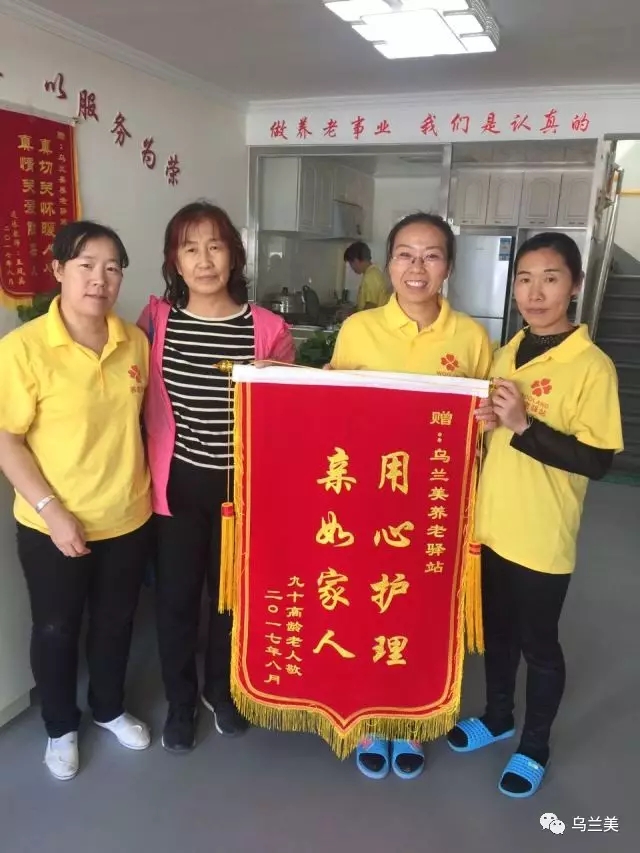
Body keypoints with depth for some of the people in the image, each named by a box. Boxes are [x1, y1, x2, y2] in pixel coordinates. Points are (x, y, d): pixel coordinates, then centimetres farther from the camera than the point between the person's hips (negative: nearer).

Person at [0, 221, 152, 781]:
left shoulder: (135, 341, -3)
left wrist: (146, 484, 5)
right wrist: (51, 510, -18)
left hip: (128, 517, 4)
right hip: (53, 525, -3)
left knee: (115, 621, 22)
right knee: (56, 629, 17)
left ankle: (110, 708, 48)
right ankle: (61, 727, 43)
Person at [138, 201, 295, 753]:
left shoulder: (269, 329, -6)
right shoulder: (154, 320, -3)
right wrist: (146, 467, -5)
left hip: (241, 484, 0)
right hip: (176, 484, 1)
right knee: (176, 596, 13)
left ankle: (221, 690, 44)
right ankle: (181, 700, 39)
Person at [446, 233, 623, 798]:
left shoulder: (592, 366, -15)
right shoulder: (506, 353, 5)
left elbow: (597, 460, -19)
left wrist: (524, 423, -27)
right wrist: (477, 418, -7)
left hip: (542, 538, -6)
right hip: (491, 524, 6)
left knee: (538, 643, 13)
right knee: (496, 629, 22)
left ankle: (535, 747, 36)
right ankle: (497, 716, 46)